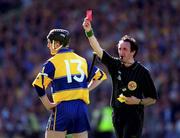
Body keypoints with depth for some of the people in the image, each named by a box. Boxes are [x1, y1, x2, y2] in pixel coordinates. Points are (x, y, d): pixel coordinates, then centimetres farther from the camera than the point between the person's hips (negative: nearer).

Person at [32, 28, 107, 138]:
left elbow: (39, 85, -13)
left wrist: (48, 105, -4)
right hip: (81, 107, 5)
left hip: (62, 107, -5)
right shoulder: (82, 60, 13)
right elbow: (100, 76, 25)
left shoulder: (52, 63, -3)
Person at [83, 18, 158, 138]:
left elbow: (153, 99, 1)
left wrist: (139, 101, -17)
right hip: (117, 114, 5)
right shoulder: (115, 65, 5)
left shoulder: (142, 72, -5)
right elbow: (98, 49, -7)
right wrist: (89, 31, -20)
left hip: (134, 115, -5)